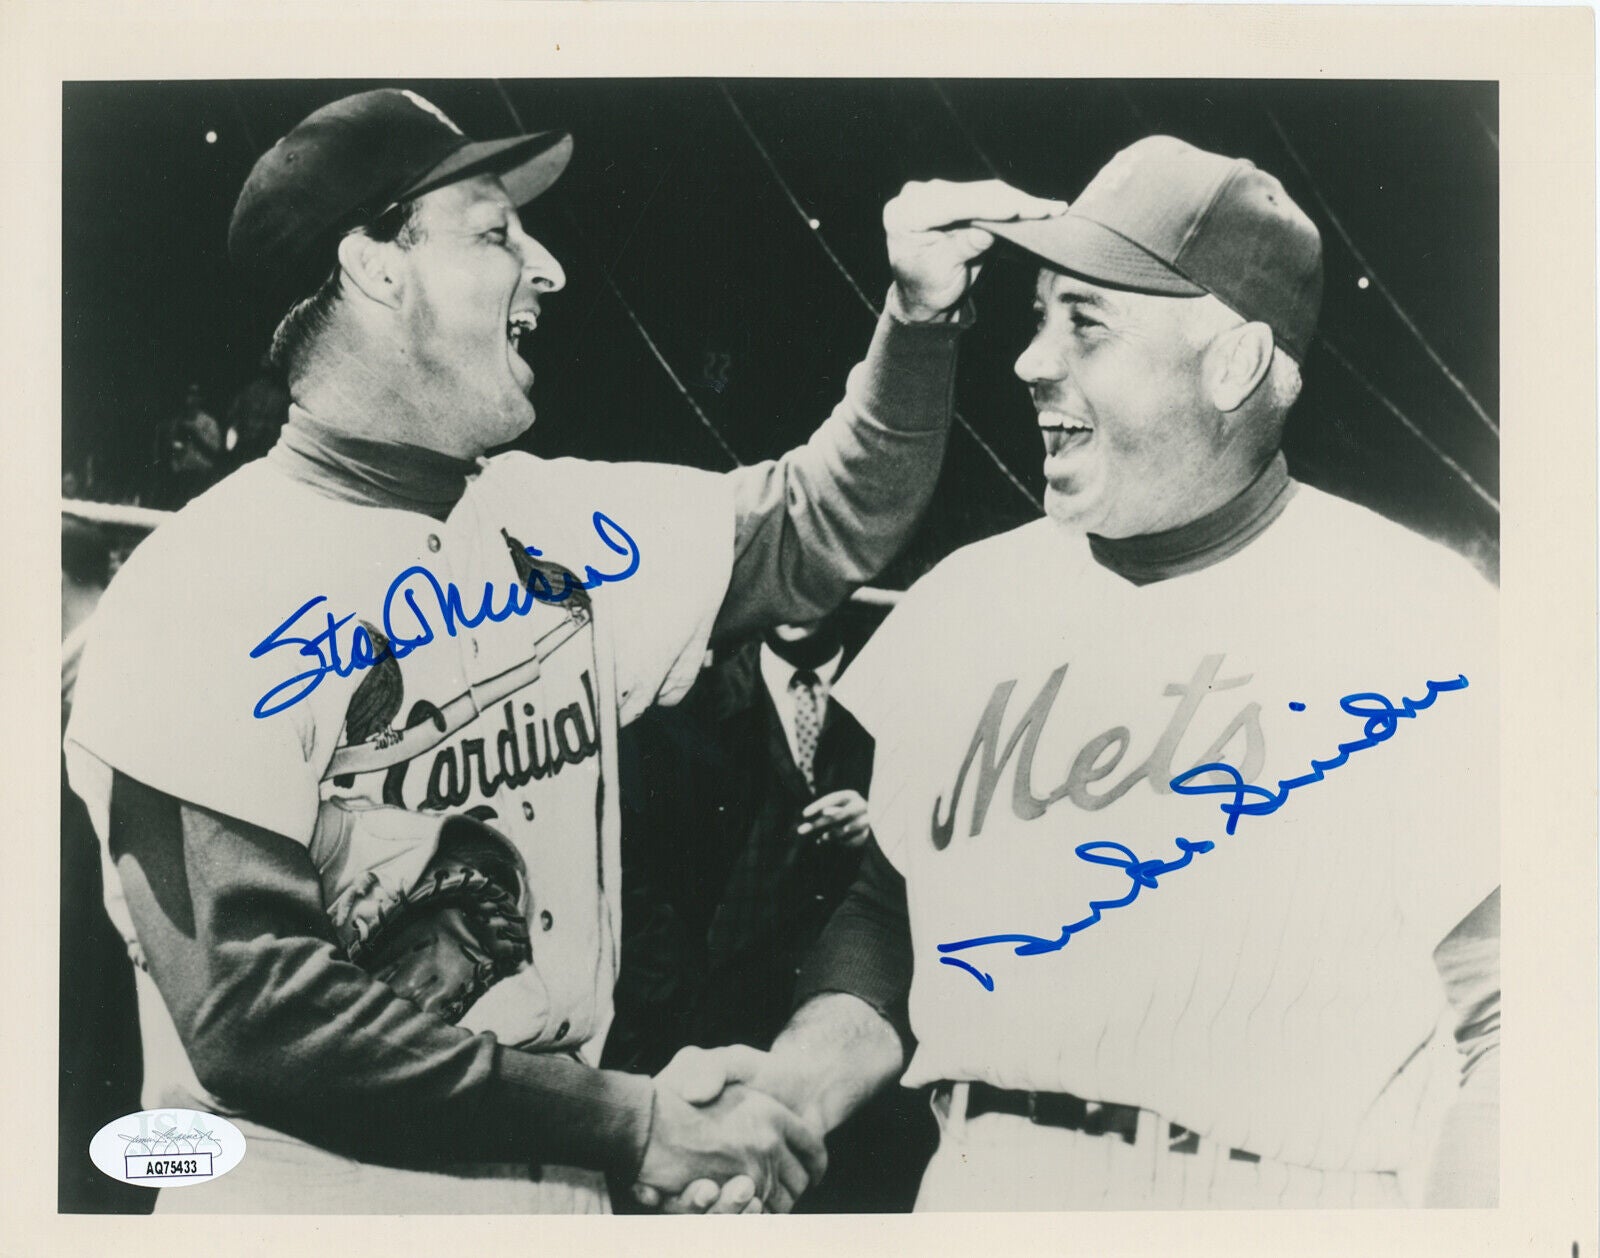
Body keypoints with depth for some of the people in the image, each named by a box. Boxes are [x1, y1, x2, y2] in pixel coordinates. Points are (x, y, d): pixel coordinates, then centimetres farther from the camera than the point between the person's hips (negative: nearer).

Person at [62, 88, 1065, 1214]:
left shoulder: (556, 526, 2)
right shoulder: (204, 595, -18)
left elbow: (819, 526, 14)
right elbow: (257, 1012, -23)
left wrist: (921, 313, -2)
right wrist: (637, 1126, -22)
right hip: (319, 1197, -6)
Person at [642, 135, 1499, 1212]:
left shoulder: (1426, 624, -8)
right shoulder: (966, 599, 4)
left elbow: (1497, 1015, -7)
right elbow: (895, 911, 10)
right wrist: (793, 1087, -5)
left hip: (1296, 1197, -3)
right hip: (976, 1187, 4)